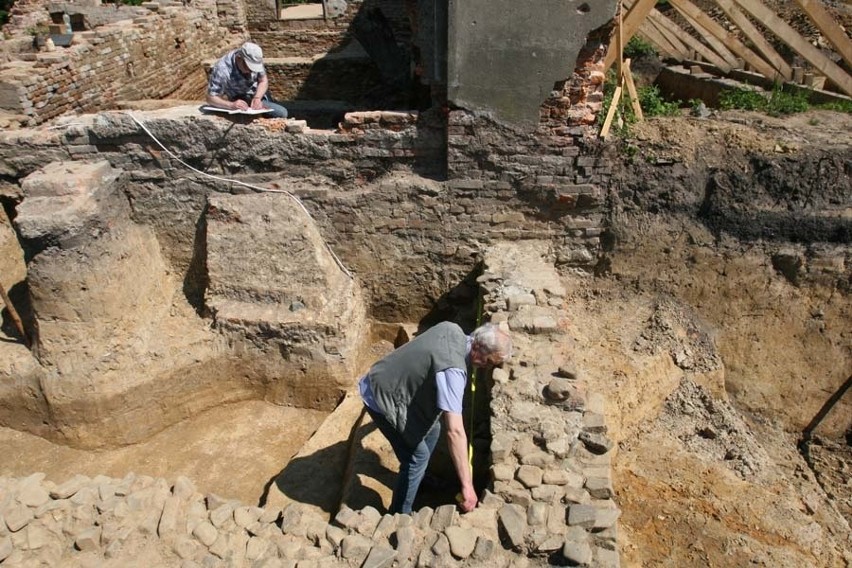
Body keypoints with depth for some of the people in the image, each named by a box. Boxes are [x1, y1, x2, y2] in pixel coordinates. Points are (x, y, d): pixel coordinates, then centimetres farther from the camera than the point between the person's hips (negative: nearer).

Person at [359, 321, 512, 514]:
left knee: (432, 429, 22)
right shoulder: (453, 368, -33)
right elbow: (455, 431, -38)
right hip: (381, 398, -9)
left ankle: (417, 477, 45)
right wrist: (467, 485, -35)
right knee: (418, 456, -2)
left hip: (384, 380, 9)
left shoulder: (452, 329, -7)